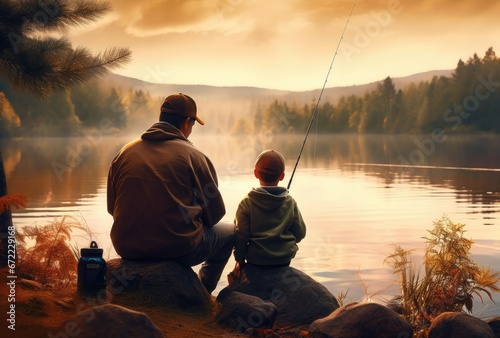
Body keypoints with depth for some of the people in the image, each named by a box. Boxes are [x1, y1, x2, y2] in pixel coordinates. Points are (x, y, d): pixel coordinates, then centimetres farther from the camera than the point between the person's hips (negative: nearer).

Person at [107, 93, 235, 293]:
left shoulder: (125, 153, 4)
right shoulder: (192, 156, -8)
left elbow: (112, 208, 11)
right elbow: (215, 213, -2)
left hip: (128, 249, 5)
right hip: (179, 249, -5)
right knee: (231, 231, 23)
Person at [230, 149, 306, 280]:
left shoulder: (246, 203, -11)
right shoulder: (290, 202, -5)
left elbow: (241, 235, -10)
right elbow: (300, 233, 0)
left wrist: (240, 260, 4)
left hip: (256, 259, -1)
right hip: (285, 259, 2)